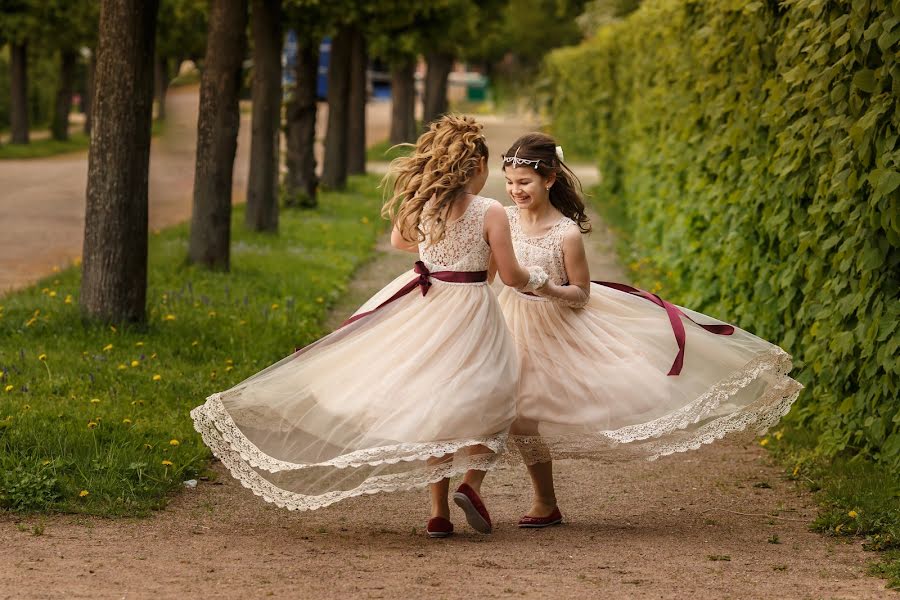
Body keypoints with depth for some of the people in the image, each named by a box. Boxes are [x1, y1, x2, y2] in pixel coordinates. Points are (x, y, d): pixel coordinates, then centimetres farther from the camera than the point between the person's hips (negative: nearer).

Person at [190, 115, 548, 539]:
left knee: (434, 407, 14)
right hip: (470, 311, -4)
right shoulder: (490, 212, -13)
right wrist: (538, 280, 13)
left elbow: (398, 239, 21)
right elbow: (511, 276, -8)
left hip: (423, 309, 4)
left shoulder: (420, 204, 0)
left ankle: (438, 512, 10)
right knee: (488, 403, 10)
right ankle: (471, 482, -15)